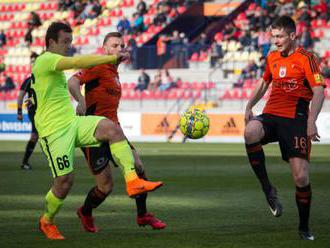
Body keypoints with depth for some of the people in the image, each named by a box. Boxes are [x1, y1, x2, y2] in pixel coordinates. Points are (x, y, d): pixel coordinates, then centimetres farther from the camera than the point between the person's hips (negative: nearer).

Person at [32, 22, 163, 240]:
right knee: (65, 181, -9)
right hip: (54, 131, -8)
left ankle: (132, 182, -29)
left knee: (112, 128, -18)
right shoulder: (46, 60, -12)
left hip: (72, 122, 9)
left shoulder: (52, 63, 20)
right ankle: (47, 221, 20)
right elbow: (78, 62, -28)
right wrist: (113, 58, -29)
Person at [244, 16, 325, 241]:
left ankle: (304, 228, 13)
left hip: (295, 119, -4)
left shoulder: (306, 58, -5)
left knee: (301, 177, -9)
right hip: (271, 115, 4)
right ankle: (268, 190, -19)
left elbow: (319, 92, -13)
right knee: (250, 132, -33)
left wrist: (311, 121, -25)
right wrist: (249, 106, 18)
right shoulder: (272, 57, 14)